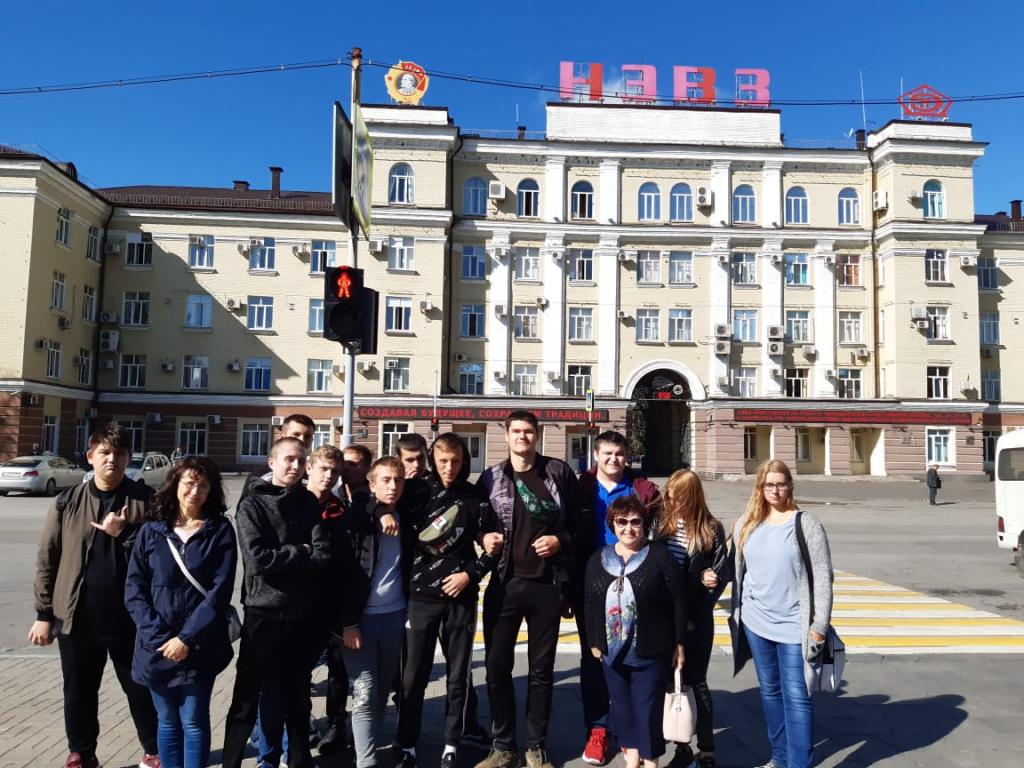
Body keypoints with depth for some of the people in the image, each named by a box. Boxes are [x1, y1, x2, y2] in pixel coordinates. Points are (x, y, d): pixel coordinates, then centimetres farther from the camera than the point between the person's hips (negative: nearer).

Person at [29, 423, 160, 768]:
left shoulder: (145, 500, -4)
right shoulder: (67, 502, 0)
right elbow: (47, 560, 4)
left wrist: (125, 534, -19)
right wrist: (44, 614, 3)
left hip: (130, 617, -1)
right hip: (77, 617, 2)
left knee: (140, 689, 11)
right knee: (79, 693, 16)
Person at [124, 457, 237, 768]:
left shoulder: (220, 532, -3)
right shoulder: (151, 532, 3)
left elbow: (219, 592, -9)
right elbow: (133, 590, 0)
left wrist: (187, 638, -15)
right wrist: (159, 636, -11)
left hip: (199, 647, -2)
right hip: (157, 646, 2)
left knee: (194, 722, 2)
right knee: (167, 721, 14)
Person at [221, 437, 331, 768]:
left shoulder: (309, 503, 6)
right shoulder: (252, 504, -4)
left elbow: (324, 557, -6)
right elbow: (258, 558, -17)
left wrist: (280, 558, -14)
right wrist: (300, 552, -8)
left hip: (303, 615, 3)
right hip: (264, 613, -3)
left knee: (297, 699, 17)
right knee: (247, 701, 6)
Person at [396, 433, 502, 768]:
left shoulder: (476, 498, 1)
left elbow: (494, 547, 5)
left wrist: (470, 574, -6)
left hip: (461, 596, 1)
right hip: (422, 595, 0)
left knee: (458, 676, 9)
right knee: (414, 676, 4)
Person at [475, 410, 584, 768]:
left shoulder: (559, 472, 1)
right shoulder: (490, 478, 3)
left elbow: (580, 522, 6)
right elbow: (476, 525, 13)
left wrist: (560, 540, -10)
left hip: (546, 584, -1)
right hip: (504, 583, 1)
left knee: (542, 669, 10)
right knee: (497, 667, 5)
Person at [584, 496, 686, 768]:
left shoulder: (659, 556, -9)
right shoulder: (598, 559, 3)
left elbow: (679, 602, -7)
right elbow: (590, 605, 9)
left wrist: (679, 644, -6)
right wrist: (594, 642, 9)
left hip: (651, 650, -4)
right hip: (613, 650, 4)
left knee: (648, 706, 4)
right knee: (622, 704, 16)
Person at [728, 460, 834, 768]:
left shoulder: (806, 524, -9)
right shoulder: (746, 524, 4)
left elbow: (823, 577, -9)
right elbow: (737, 571, 11)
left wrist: (820, 625, -11)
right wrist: (736, 615, 11)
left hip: (794, 625, -5)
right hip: (756, 622, 5)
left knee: (796, 696, -1)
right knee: (769, 690, 17)